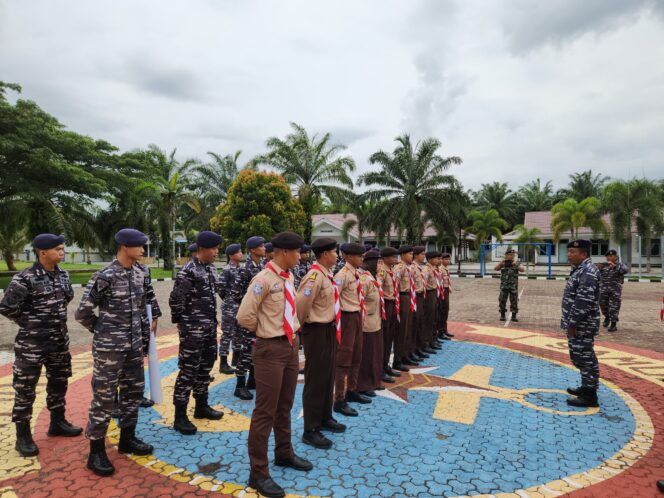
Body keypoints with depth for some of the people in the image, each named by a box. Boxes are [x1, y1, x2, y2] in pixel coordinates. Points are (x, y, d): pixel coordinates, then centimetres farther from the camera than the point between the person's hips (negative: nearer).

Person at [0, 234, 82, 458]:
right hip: (32, 343, -6)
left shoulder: (63, 275, 3)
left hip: (60, 340, 7)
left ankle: (57, 423, 35)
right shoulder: (25, 278, -17)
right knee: (25, 390, 5)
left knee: (59, 383, 18)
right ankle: (23, 436, 19)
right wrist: (29, 321, -6)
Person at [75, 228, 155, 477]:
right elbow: (83, 312, -13)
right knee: (104, 397, 3)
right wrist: (102, 329, 0)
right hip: (109, 347, -7)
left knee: (134, 391, 16)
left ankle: (127, 439, 33)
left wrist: (138, 329, 12)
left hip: (134, 345, 7)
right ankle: (96, 451, 18)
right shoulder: (105, 277, -18)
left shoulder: (140, 273, 3)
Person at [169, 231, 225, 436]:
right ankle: (180, 417, 10)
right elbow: (175, 299, -15)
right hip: (193, 330, -8)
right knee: (188, 370, -1)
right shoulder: (188, 271, -16)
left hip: (210, 327, 8)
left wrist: (212, 321, 14)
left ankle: (201, 406, 32)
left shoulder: (212, 269, 9)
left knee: (205, 367, 17)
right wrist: (182, 322, -6)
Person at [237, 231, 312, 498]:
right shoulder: (263, 280, -20)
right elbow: (244, 316, -19)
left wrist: (293, 332, 10)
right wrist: (265, 330, -4)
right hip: (271, 349, -8)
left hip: (291, 345, 8)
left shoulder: (289, 277, 6)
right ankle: (258, 473, 17)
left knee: (285, 406, 22)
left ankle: (284, 453, 41)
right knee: (265, 411, 2)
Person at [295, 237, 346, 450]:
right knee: (315, 380, 2)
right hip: (317, 332, -10)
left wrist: (332, 326, 15)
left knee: (328, 377, 20)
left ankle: (325, 418, 38)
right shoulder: (315, 276, -22)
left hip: (329, 330, 10)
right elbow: (301, 303, -28)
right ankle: (310, 430, 16)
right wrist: (305, 323, -12)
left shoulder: (326, 275, 8)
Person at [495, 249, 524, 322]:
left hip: (513, 286, 0)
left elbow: (522, 270, -13)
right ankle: (502, 316, 11)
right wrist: (501, 262, -24)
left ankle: (514, 316, 12)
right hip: (504, 286, 0)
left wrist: (516, 265, -30)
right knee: (502, 301, 0)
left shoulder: (516, 264, 3)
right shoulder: (502, 264, 4)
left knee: (514, 302, 2)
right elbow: (496, 269, -10)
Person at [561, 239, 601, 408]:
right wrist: (571, 323, 21)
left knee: (585, 358, -3)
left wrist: (573, 323, -22)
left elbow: (584, 301, -26)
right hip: (579, 324, 11)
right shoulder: (581, 270, 15)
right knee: (580, 356, 19)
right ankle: (586, 388, 31)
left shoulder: (587, 271, -19)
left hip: (582, 325, -11)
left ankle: (590, 396, 6)